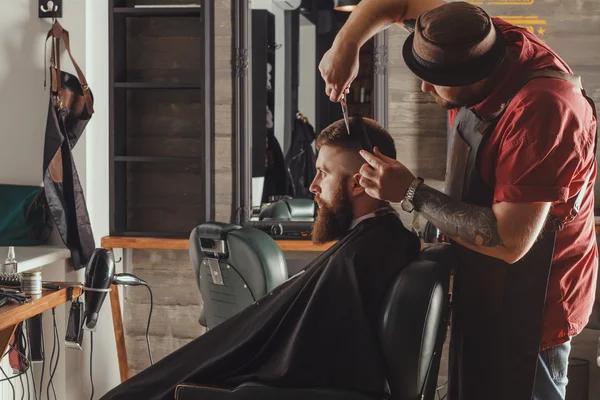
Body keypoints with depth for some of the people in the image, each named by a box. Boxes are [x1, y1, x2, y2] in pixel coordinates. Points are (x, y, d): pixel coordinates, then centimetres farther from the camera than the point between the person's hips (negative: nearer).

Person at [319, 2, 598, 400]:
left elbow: (509, 241, -32)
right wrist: (345, 45, -12)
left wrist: (411, 193, -25)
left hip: (528, 307, -8)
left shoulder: (543, 110, -33)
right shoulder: (487, 41, -11)